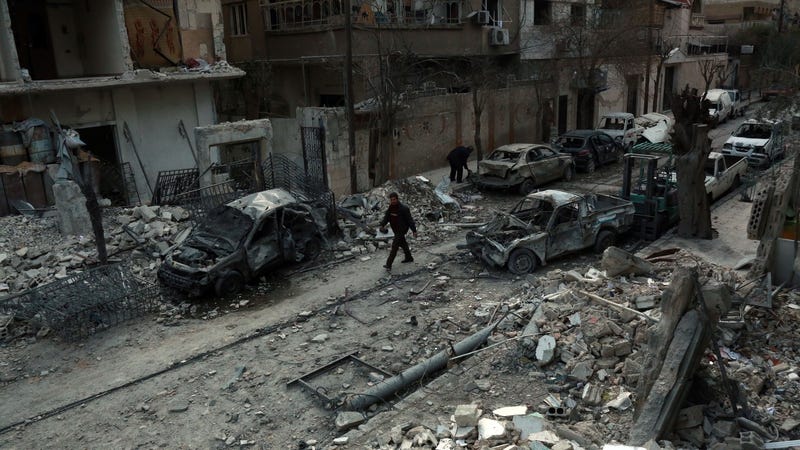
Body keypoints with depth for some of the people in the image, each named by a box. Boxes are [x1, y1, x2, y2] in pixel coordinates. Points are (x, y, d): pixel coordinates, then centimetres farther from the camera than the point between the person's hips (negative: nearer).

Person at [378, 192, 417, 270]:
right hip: (395, 229, 8)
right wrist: (382, 225, -15)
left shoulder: (404, 209, -20)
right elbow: (386, 217, 4)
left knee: (394, 246, -12)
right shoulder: (390, 208, 1)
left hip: (402, 230, -8)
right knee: (402, 243, 23)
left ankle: (388, 265, -13)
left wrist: (414, 231, -17)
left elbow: (410, 220, -17)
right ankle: (409, 258, 42)